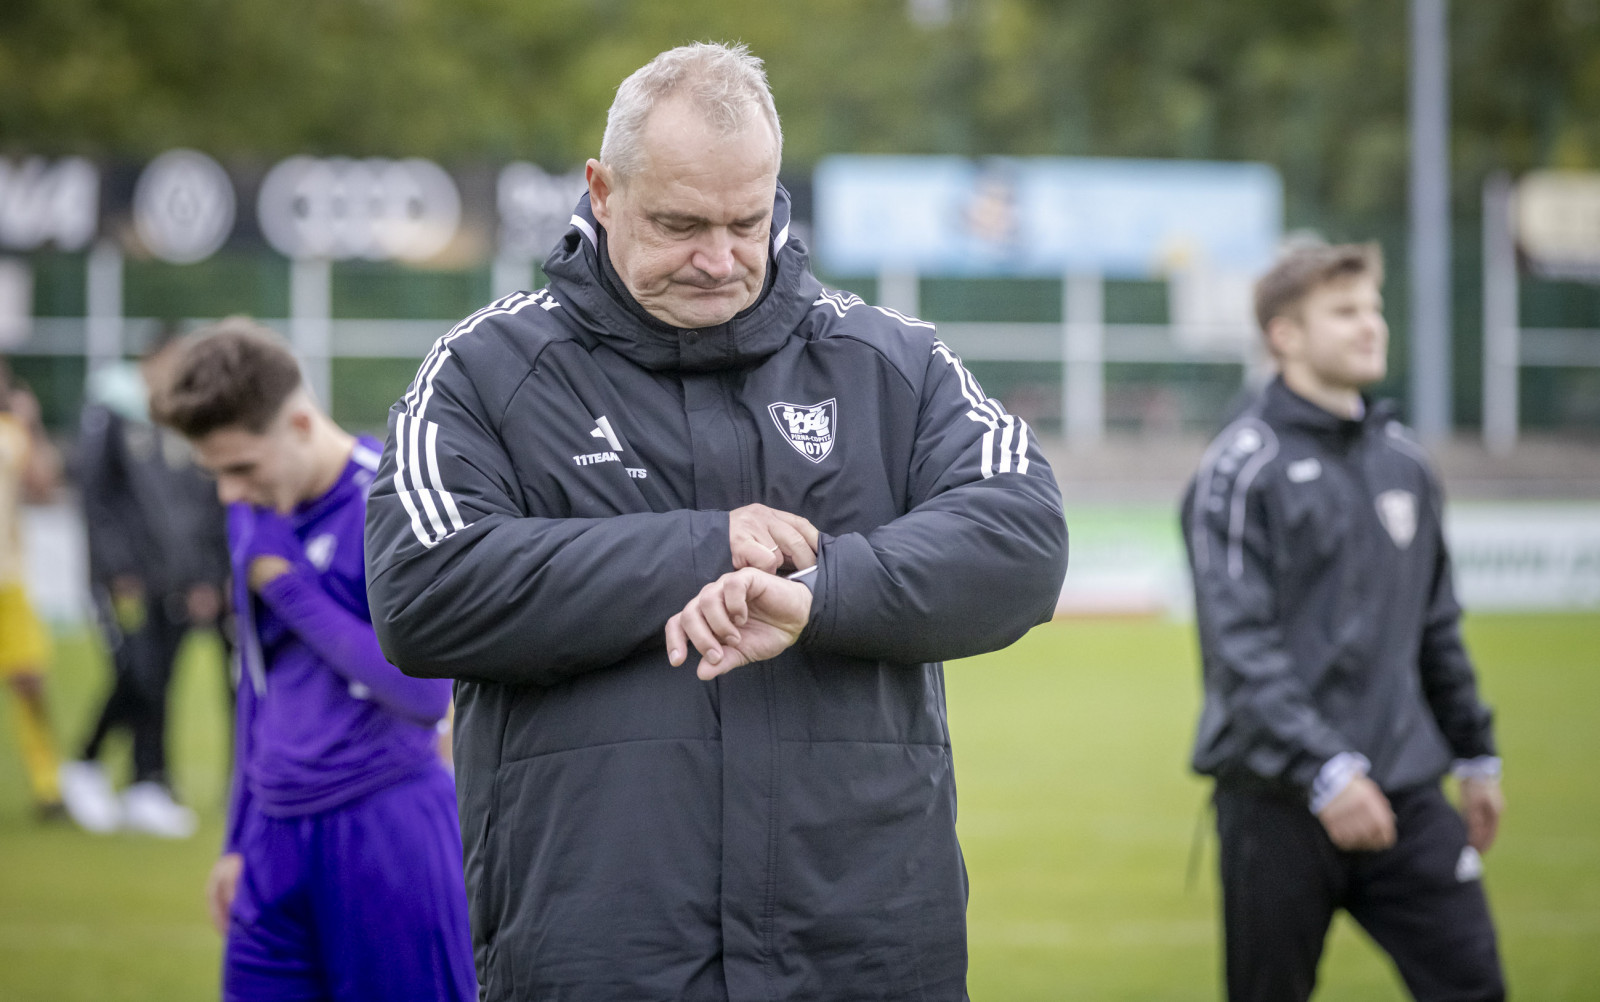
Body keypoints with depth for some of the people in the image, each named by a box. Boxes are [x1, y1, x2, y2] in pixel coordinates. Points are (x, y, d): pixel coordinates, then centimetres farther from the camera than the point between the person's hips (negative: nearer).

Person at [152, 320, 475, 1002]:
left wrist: (291, 587, -13)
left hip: (387, 830, -7)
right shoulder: (253, 513, 11)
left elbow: (423, 694, -18)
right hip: (277, 841, 7)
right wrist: (239, 841, 21)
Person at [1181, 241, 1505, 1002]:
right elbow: (1239, 647, -16)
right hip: (1280, 798, -6)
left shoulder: (1402, 459, 13)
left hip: (1404, 793, 6)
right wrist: (1324, 770, -24)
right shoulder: (1242, 469, -8)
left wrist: (1476, 753, 21)